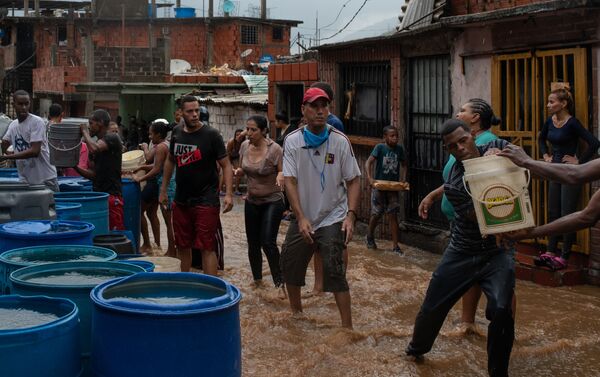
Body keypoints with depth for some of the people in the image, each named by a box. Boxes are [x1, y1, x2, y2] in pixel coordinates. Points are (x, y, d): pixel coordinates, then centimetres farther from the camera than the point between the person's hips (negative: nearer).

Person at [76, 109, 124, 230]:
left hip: (112, 195, -8)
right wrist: (75, 166, 3)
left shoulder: (112, 138, -6)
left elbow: (94, 149, -26)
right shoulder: (96, 143, 18)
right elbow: (93, 174, 18)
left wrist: (85, 132, -8)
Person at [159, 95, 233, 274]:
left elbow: (226, 165, -10)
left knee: (206, 248, -7)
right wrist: (163, 189, 19)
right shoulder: (177, 132, 5)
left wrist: (228, 194, -22)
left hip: (206, 201, -5)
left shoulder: (211, 135, -10)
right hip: (181, 200, 5)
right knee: (182, 246, 15)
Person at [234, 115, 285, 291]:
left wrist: (281, 177, -34)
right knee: (253, 244, 11)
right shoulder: (245, 146, -1)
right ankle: (257, 280, 27)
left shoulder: (274, 149, -17)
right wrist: (238, 171, -8)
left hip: (272, 202, -5)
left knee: (268, 242, -16)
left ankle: (279, 281, -5)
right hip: (252, 202, 6)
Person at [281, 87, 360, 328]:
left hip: (333, 219, -3)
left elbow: (353, 181, -4)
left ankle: (347, 327, -7)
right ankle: (296, 313, 39)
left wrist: (350, 215, -16)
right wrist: (301, 217, -16)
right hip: (302, 219, 3)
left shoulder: (340, 141, -8)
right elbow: (290, 181, -8)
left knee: (334, 271, -14)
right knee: (289, 266, 14)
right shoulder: (292, 141, -5)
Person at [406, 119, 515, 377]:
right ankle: (418, 347, 45)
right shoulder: (453, 185, -17)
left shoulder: (496, 148, -9)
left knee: (501, 310, -22)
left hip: (497, 252, 0)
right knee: (432, 307, 12)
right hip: (462, 254, 0)